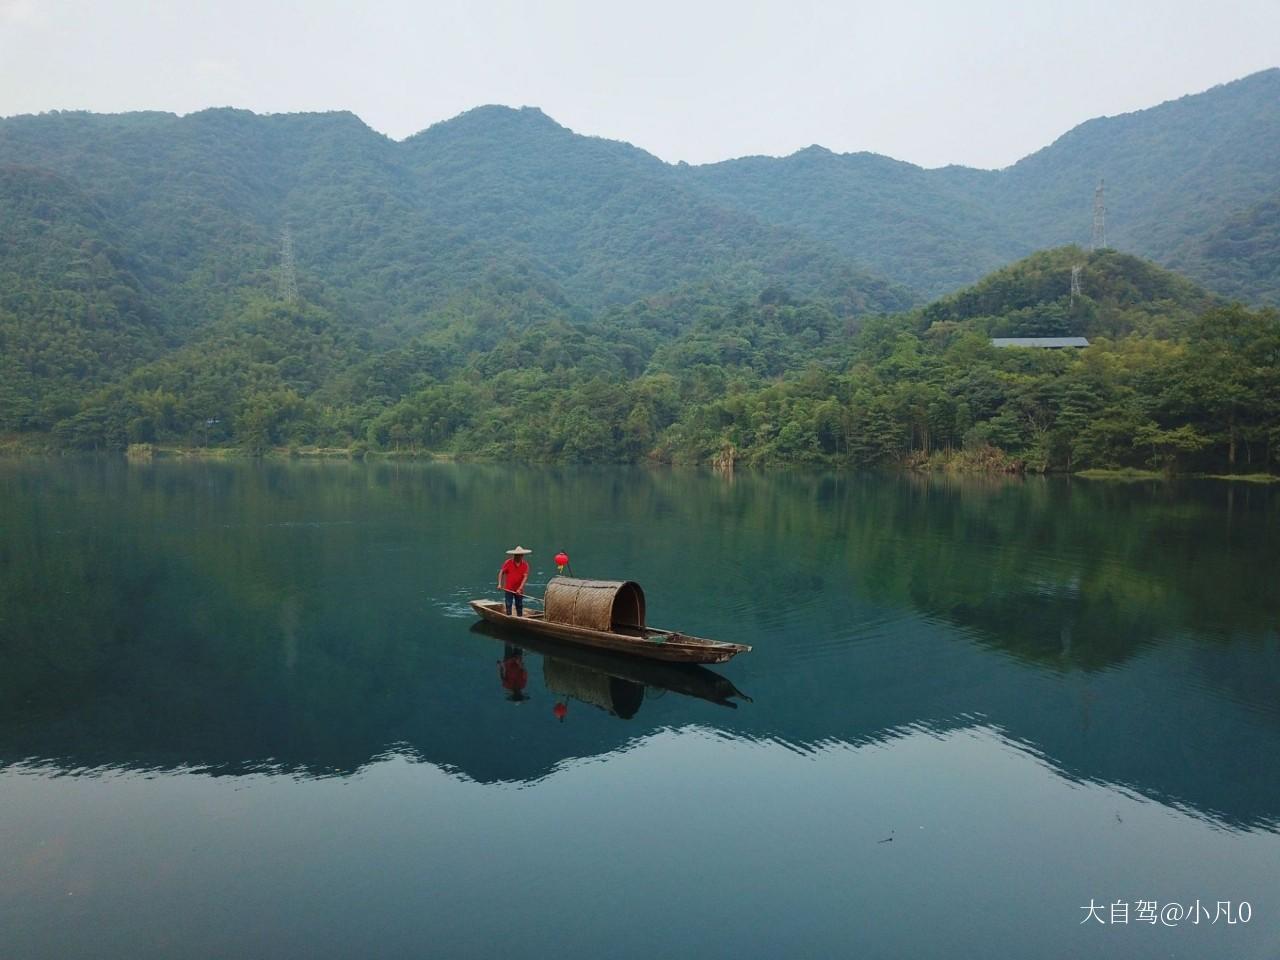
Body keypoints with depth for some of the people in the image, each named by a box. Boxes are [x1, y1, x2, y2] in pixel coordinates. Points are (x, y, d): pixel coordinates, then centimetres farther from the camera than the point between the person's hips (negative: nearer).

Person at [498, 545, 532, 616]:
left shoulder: (525, 564, -5)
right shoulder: (508, 562, -6)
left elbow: (525, 577, -11)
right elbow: (501, 573, -3)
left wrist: (520, 588, -20)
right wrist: (499, 584, -13)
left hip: (519, 589, 1)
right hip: (508, 589, -1)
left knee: (519, 605, 10)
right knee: (508, 605, -2)